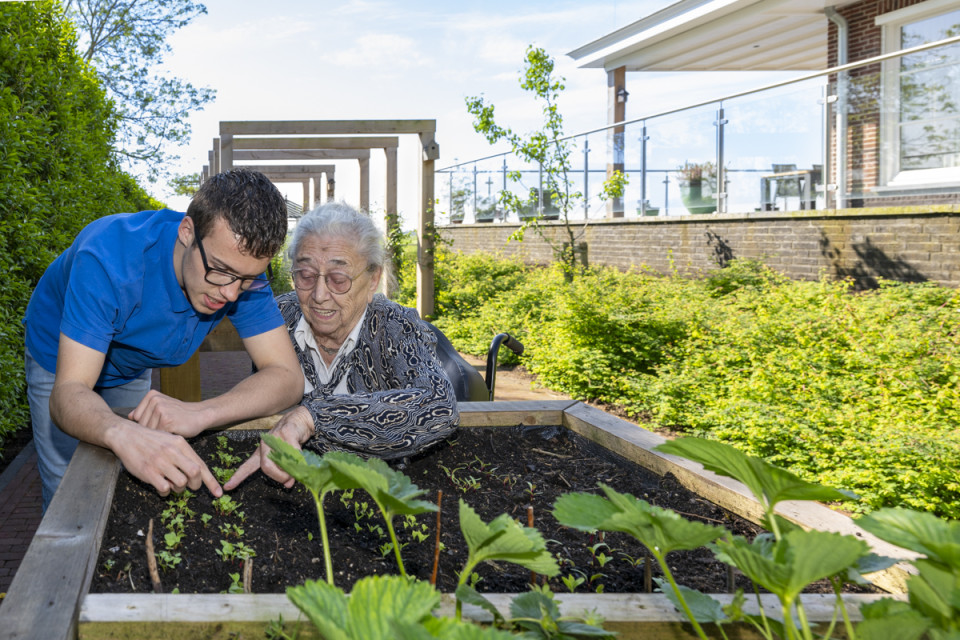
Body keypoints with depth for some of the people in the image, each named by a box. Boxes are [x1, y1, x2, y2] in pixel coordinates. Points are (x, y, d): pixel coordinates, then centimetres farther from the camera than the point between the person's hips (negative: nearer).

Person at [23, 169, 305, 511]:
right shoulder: (109, 255, -42)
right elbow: (68, 393, -44)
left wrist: (197, 413, -51)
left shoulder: (242, 263, -30)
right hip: (62, 364, -3)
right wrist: (124, 435, -67)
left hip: (132, 369, 3)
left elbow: (287, 377, -33)